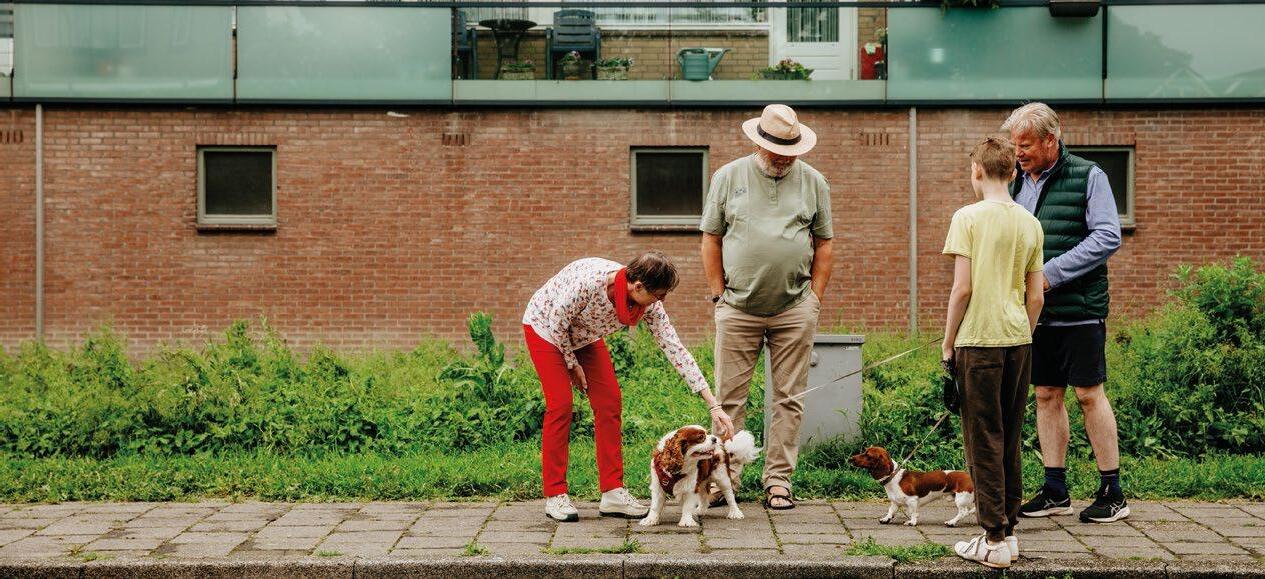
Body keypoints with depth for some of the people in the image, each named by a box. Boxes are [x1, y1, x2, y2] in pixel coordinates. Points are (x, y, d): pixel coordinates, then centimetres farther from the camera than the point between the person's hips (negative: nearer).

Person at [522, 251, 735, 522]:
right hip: (545, 326, -6)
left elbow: (675, 348, -20)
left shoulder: (647, 304, -21)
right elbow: (558, 322, -25)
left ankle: (612, 492, -1)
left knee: (609, 401, -5)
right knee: (561, 404, -15)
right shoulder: (589, 280, -40)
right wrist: (572, 364, -11)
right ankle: (555, 495, -6)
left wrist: (714, 406, -22)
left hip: (584, 335, 6)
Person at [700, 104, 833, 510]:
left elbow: (823, 243, 10)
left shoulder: (813, 182, 5)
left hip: (795, 309, 1)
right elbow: (711, 239, 6)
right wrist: (719, 295, 1)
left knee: (788, 398, 3)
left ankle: (778, 480, 11)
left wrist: (815, 299, 3)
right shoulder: (728, 177, 2)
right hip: (738, 307, -1)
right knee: (729, 397, 2)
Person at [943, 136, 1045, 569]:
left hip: (980, 339, -5)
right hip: (1019, 339, 5)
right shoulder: (1030, 223, 9)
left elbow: (963, 288, -11)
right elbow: (1035, 297, 9)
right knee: (1010, 439, 14)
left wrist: (947, 343, -3)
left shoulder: (968, 217, -7)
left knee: (984, 441, 0)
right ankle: (1008, 529, 19)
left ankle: (995, 540, 1)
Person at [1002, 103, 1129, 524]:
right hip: (1033, 311, 5)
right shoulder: (1016, 182, 11)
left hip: (1078, 310, -5)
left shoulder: (1087, 177, -5)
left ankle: (1112, 492, 8)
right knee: (1046, 395, 9)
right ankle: (1055, 491, 17)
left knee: (1089, 394, -2)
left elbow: (1108, 237, -12)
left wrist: (1052, 274, -17)